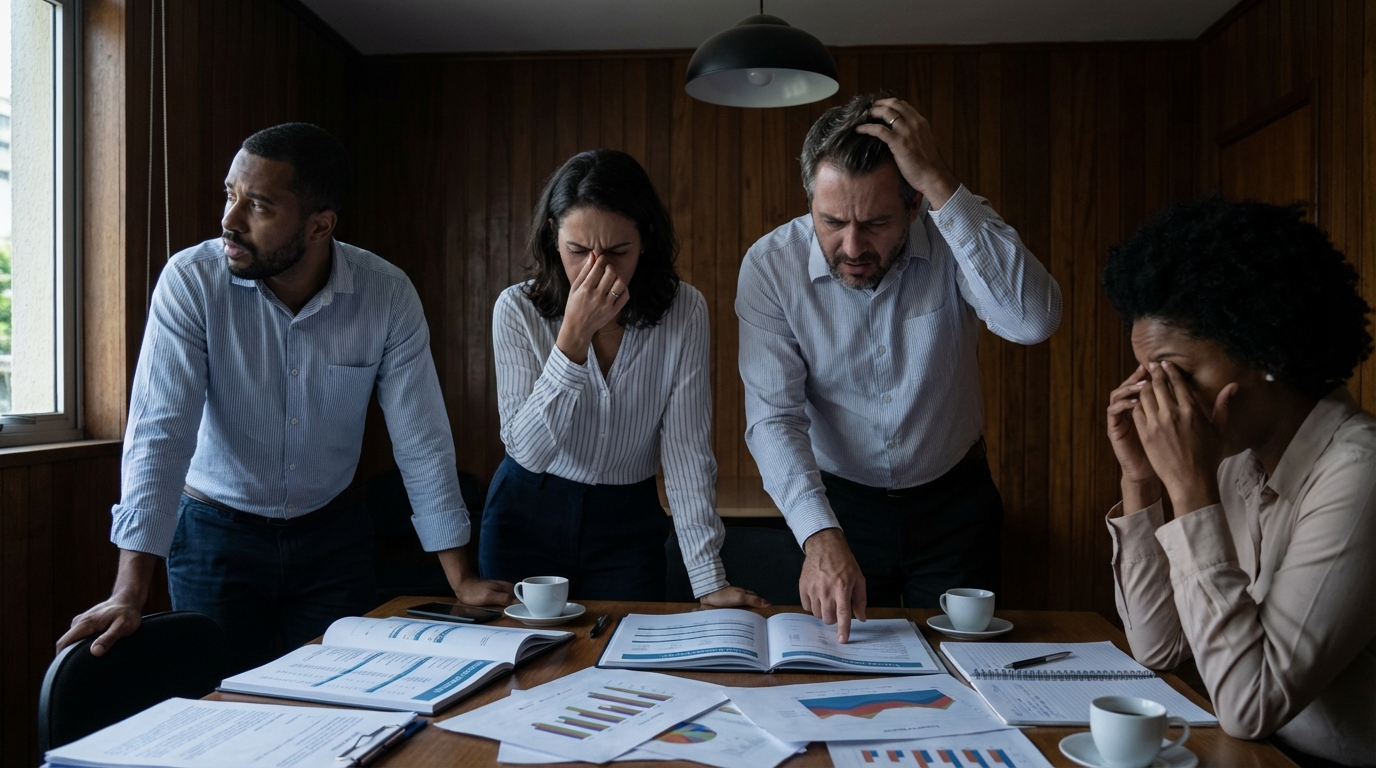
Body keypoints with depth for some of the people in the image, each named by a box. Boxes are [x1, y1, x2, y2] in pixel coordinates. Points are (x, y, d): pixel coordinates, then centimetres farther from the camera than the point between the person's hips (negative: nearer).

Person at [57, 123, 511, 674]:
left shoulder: (388, 294, -14)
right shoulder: (191, 281, -18)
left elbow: (421, 438, -11)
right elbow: (161, 431, -22)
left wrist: (461, 579, -11)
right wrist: (130, 595, -27)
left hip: (331, 532, 2)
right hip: (215, 531, -1)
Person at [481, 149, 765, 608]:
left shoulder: (684, 311, -15)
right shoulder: (518, 309, -15)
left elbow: (687, 449, -15)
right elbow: (528, 450, -20)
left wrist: (709, 581, -20)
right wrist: (574, 335, -30)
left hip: (629, 523, 0)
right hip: (526, 517, 0)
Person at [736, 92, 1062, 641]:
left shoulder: (955, 236, -19)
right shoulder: (771, 265, -19)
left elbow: (1033, 321, -37)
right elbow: (774, 415, -22)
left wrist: (938, 181, -39)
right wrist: (820, 536, -36)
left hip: (952, 499, 0)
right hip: (836, 503, 0)